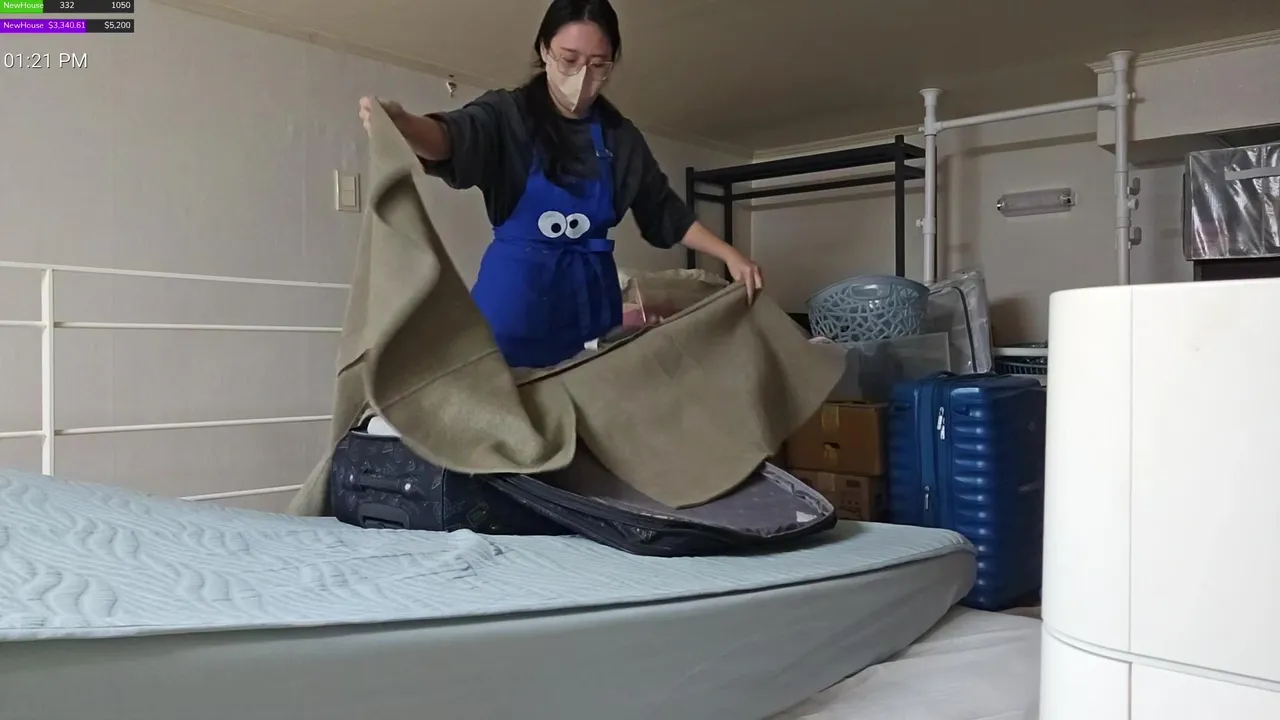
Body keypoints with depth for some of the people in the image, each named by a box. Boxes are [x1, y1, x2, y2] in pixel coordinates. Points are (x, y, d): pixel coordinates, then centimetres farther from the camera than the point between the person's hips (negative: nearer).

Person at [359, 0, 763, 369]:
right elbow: (452, 140, -23)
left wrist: (729, 255, 3)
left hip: (591, 294, 3)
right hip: (515, 290, -3)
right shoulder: (507, 115, -3)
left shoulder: (621, 138, 9)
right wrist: (398, 123, -45)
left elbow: (666, 213, 14)